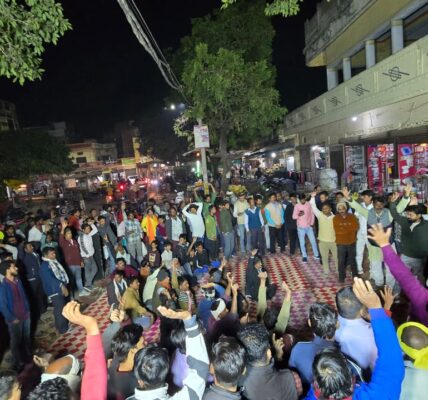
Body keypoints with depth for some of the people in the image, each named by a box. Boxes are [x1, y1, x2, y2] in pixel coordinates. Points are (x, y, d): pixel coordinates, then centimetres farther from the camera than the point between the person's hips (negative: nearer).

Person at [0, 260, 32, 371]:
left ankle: (28, 357, 40)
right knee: (16, 341, 12)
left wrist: (27, 310, 10)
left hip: (25, 316, 6)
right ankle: (18, 364, 31)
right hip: (15, 320, -6)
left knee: (27, 338, 20)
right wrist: (12, 319, -13)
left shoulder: (18, 280, -2)